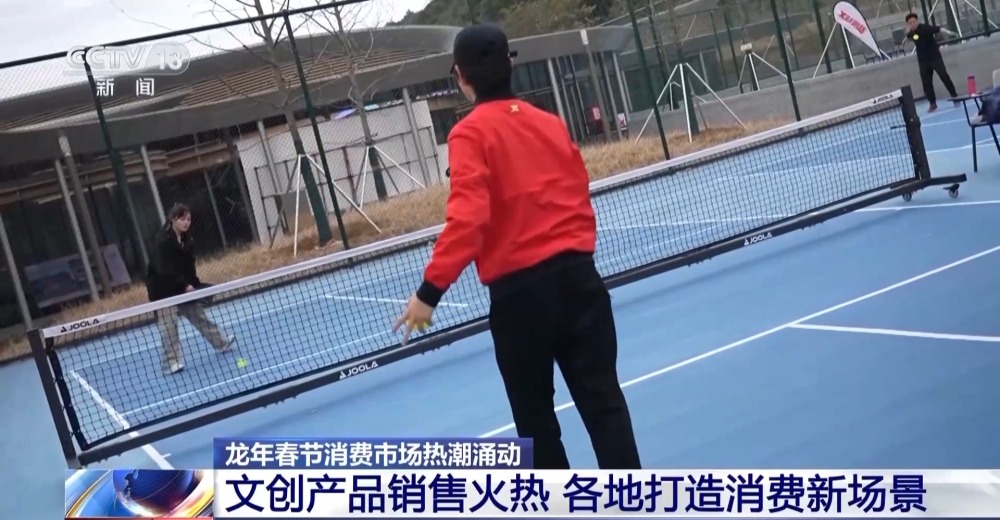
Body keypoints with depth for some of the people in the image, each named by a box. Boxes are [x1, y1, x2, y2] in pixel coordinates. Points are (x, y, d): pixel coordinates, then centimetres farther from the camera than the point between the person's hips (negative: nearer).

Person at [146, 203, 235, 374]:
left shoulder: (187, 240, 2)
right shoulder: (164, 240, -20)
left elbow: (189, 266, 3)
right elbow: (166, 269, -25)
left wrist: (193, 285, -10)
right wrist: (185, 285, -26)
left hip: (183, 286, 7)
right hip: (163, 288, -7)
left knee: (198, 314, 15)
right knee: (169, 325, -5)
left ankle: (221, 343, 26)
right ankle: (174, 362, 0)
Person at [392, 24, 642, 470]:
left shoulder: (470, 134, -6)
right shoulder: (551, 123, 10)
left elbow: (467, 217, -18)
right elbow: (579, 195, 14)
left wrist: (431, 289, -18)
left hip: (519, 289, -4)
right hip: (577, 274, 4)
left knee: (534, 414, 13)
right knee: (603, 398, 7)